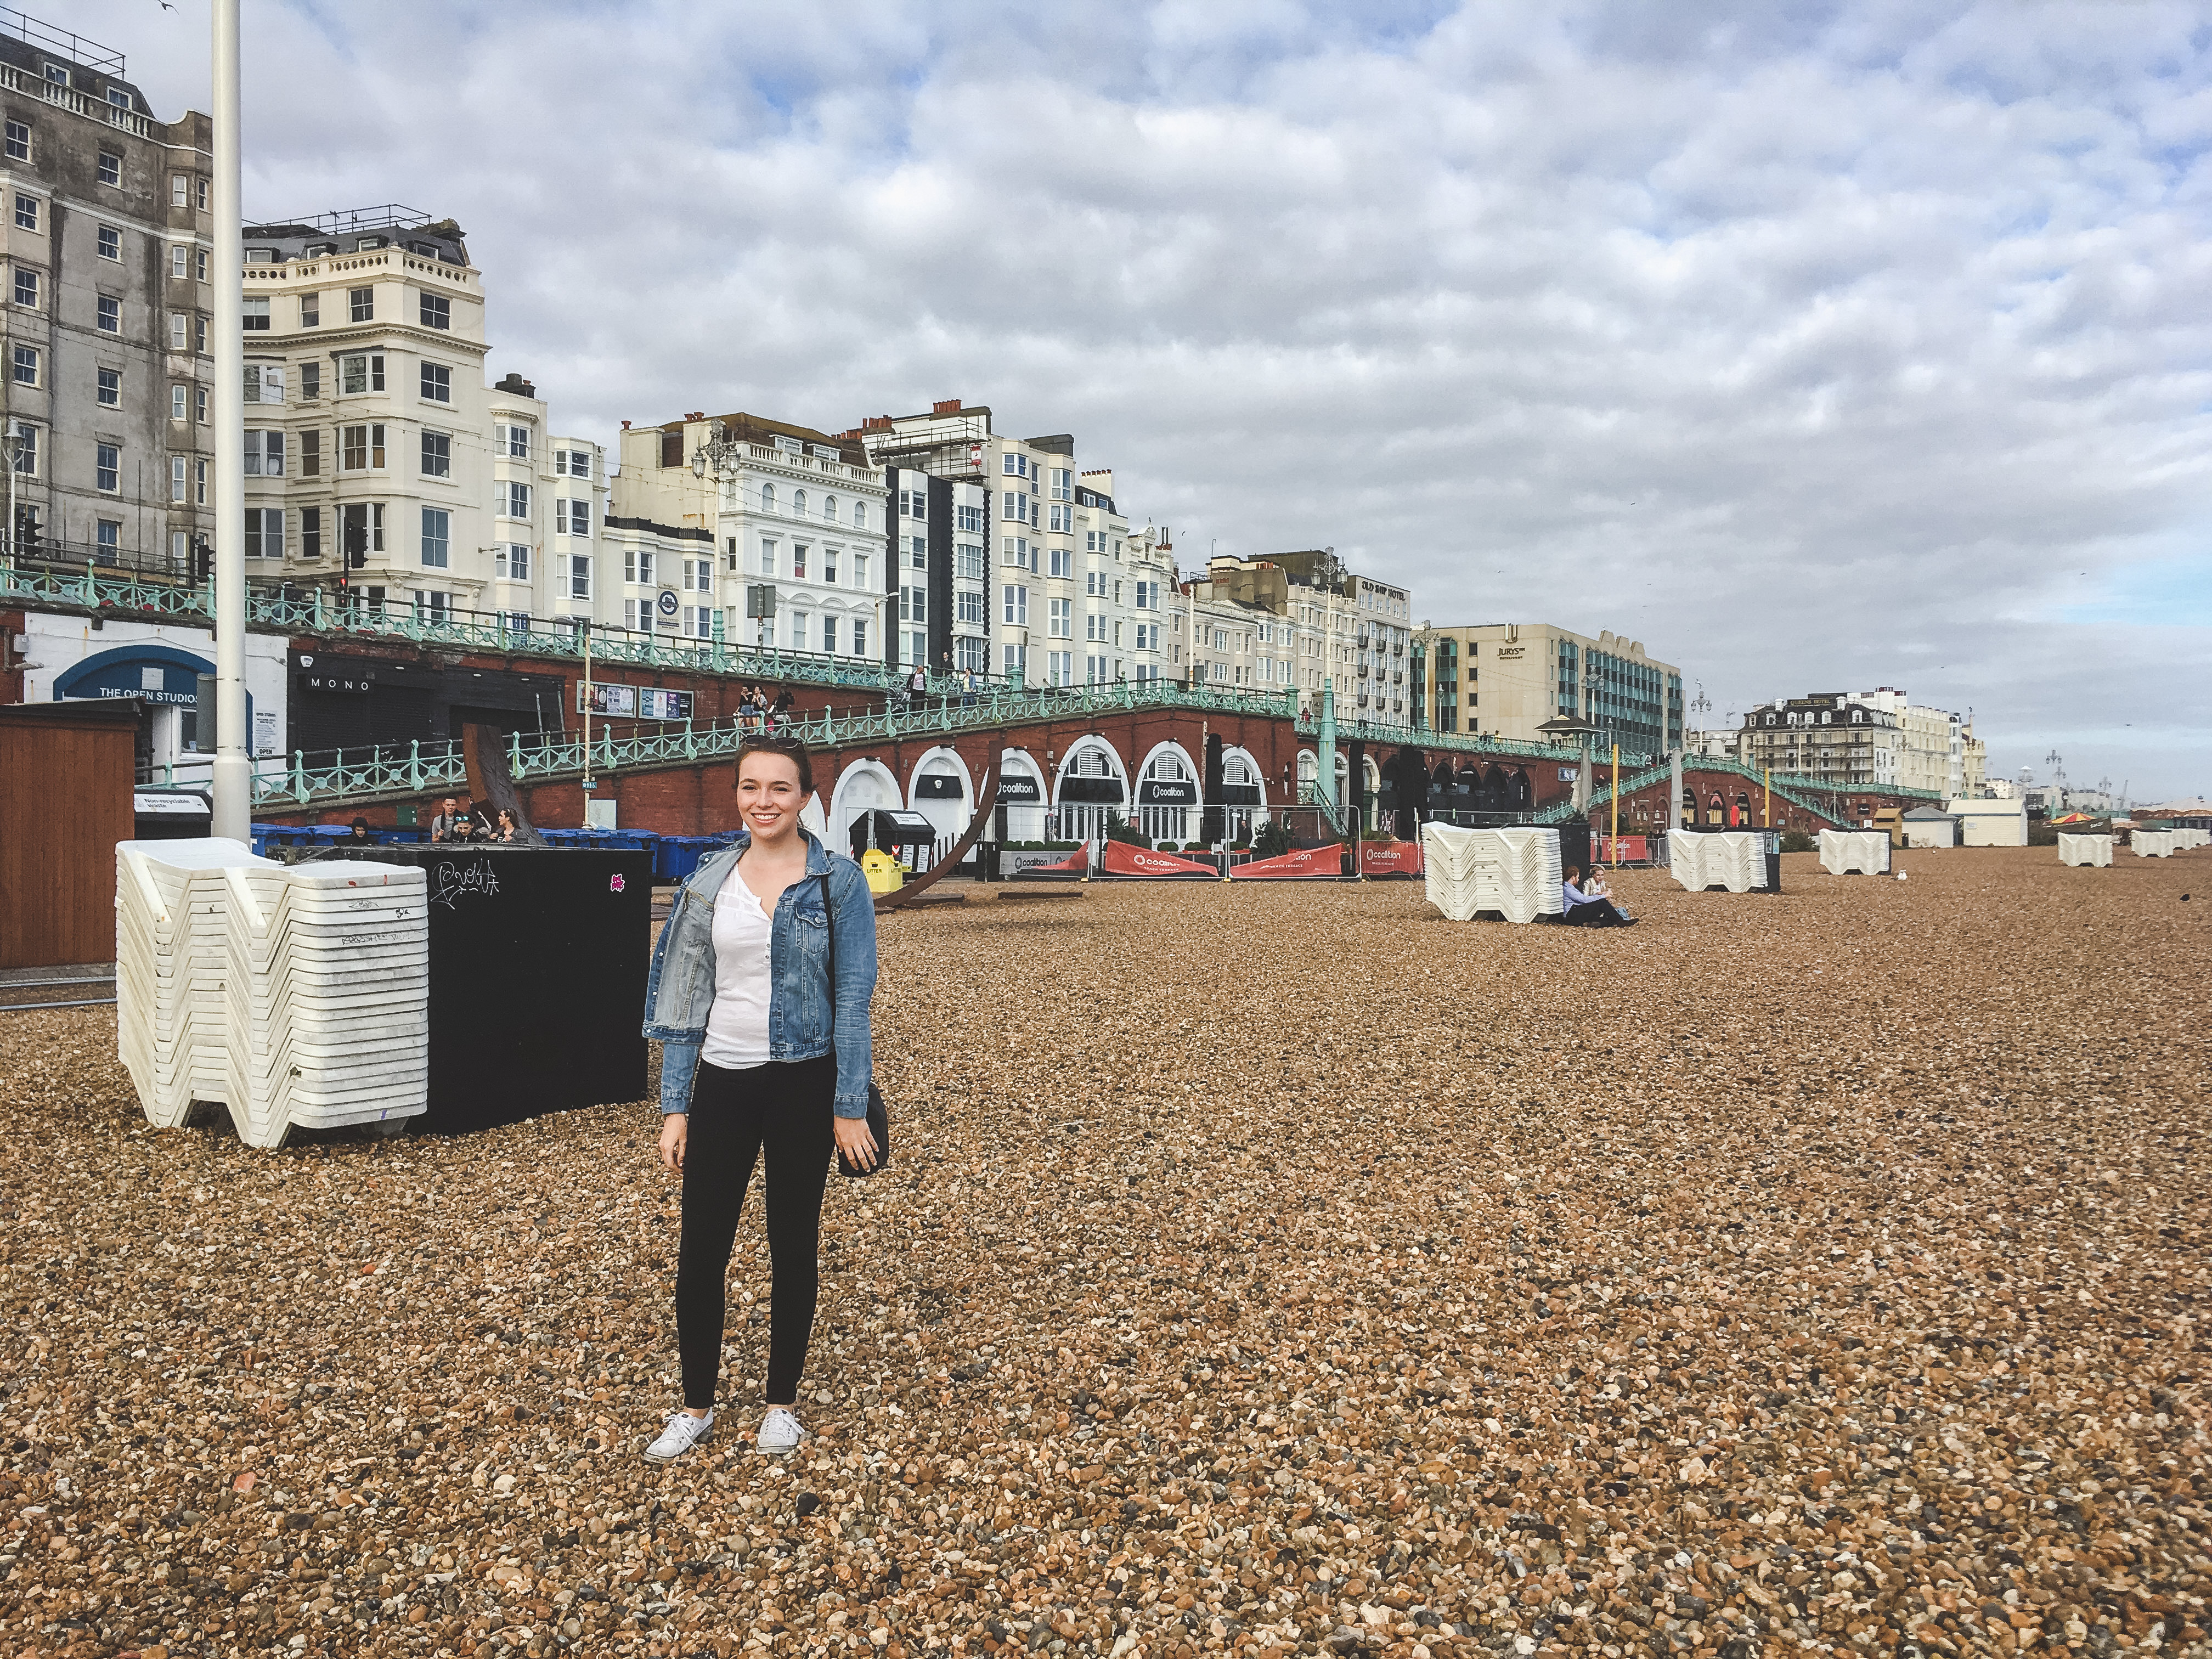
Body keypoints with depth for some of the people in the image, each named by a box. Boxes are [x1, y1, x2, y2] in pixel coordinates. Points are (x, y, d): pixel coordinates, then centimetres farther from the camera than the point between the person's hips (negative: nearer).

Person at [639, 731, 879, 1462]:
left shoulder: (839, 882, -6)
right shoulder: (709, 884, 3)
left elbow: (853, 997, -7)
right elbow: (685, 997, 5)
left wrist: (849, 1107, -10)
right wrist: (675, 1105, 2)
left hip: (803, 1082, -2)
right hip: (723, 1081, 3)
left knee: (792, 1245, 10)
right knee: (700, 1250, 4)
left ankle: (783, 1401, 28)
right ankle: (696, 1405, 25)